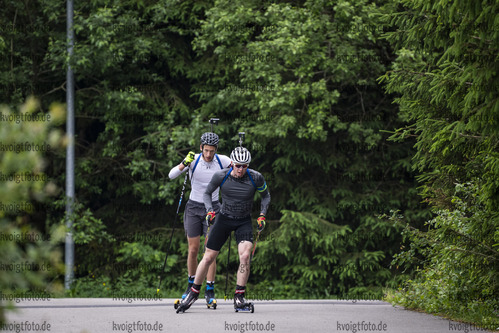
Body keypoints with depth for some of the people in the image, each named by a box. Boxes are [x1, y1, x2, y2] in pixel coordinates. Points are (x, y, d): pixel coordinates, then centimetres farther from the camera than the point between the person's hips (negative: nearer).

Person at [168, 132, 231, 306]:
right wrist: (185, 164, -37)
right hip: (194, 208, 0)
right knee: (193, 250, 3)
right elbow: (171, 175, -21)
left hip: (213, 208, 0)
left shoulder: (222, 161, -8)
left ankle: (210, 291, -3)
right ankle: (192, 285, 23)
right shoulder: (193, 160, -11)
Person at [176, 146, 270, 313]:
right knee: (208, 258, 2)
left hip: (244, 222, 0)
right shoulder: (221, 176, -13)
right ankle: (193, 293, 20)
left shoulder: (256, 178, -13)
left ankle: (239, 297, -8)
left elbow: (266, 196, 5)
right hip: (224, 219, 1)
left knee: (245, 257, -21)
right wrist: (210, 211, -11)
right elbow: (207, 193, 4)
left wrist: (262, 215, -6)